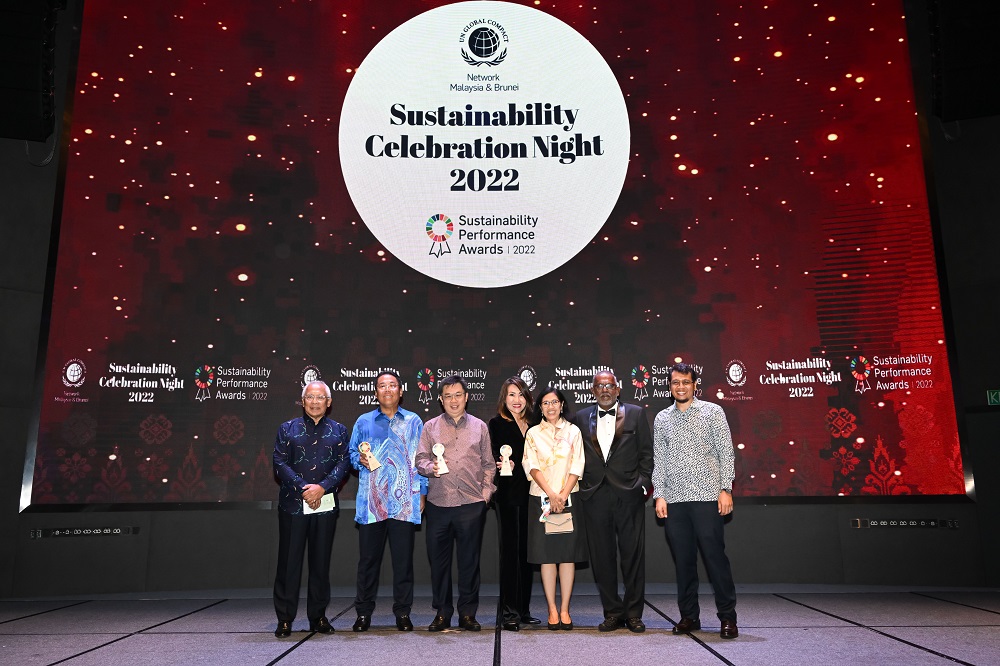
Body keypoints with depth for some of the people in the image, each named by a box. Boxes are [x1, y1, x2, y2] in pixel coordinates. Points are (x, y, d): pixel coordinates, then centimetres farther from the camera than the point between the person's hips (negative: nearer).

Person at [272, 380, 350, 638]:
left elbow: (343, 462, 1)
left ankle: (318, 617, 18)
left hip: (325, 504, 1)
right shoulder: (287, 429, 8)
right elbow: (279, 462, -1)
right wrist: (303, 488, -13)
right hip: (292, 503, -1)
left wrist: (322, 487, -14)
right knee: (289, 561, 1)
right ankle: (284, 619, 11)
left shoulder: (338, 431, 11)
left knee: (321, 561, 7)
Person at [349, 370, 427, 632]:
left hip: (405, 502, 0)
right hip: (370, 501, 1)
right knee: (368, 558, 5)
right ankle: (363, 612, 17)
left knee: (403, 559, 3)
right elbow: (351, 454, 15)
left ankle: (402, 612, 14)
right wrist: (360, 459, -7)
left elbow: (422, 460, 10)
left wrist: (422, 492, 4)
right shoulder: (364, 422, 12)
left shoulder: (414, 422, 10)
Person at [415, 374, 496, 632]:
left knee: (469, 560, 4)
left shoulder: (479, 427, 12)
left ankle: (467, 613, 16)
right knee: (438, 559, 5)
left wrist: (486, 491, 2)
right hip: (438, 504, 0)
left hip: (471, 504, 0)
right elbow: (420, 459, 6)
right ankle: (442, 612, 19)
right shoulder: (430, 427, 10)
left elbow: (488, 464, 12)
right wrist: (431, 467, -15)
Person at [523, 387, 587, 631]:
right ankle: (552, 609, 7)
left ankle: (565, 609, 6)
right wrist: (551, 495, -12)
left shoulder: (573, 432, 8)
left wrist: (563, 495, -9)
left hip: (568, 498, 0)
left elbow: (577, 467, 2)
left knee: (568, 553, 0)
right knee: (546, 554, 0)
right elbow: (532, 466, -2)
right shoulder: (533, 434, 7)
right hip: (542, 499, 0)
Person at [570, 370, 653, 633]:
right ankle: (612, 613, 17)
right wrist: (579, 487, 4)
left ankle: (633, 613, 16)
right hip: (594, 495, 2)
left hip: (628, 494, -1)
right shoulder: (581, 418, 11)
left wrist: (643, 483, -2)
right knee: (602, 556, 6)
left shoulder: (636, 413, 6)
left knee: (633, 554, 3)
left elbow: (646, 452, 6)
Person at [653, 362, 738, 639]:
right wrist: (659, 495, 5)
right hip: (674, 500, 3)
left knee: (715, 556, -4)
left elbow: (726, 452, 1)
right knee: (683, 560, 7)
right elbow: (659, 460, 12)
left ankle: (728, 617, 7)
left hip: (707, 496, -3)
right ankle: (689, 616, 17)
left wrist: (726, 489, -7)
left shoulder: (712, 412, 4)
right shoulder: (661, 419, 13)